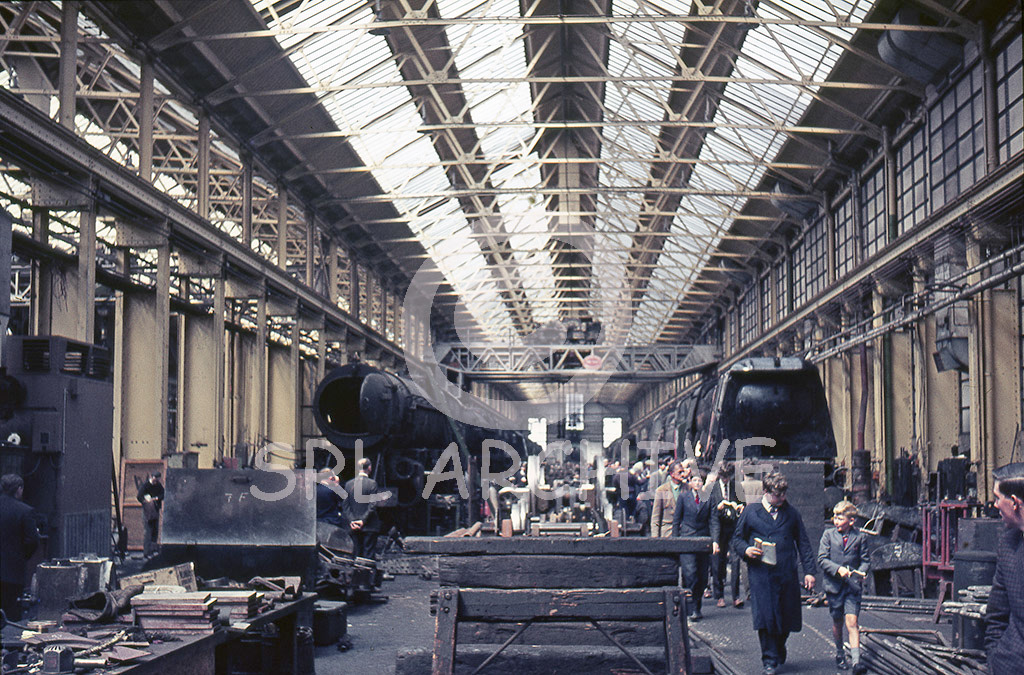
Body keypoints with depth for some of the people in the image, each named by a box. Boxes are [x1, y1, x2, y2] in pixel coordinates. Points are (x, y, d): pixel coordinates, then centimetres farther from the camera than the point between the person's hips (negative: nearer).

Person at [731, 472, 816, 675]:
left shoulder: (791, 513, 12)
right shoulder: (750, 512, 7)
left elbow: (803, 543, 14)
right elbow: (737, 539, 12)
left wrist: (809, 571, 7)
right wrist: (746, 550, -10)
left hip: (787, 574, 2)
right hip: (760, 574, -2)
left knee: (787, 619, 8)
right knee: (765, 618, -8)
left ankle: (779, 653, 32)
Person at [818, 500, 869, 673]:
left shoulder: (859, 537, 2)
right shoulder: (828, 535, 1)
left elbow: (864, 560, 8)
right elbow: (822, 559, -3)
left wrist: (861, 571, -13)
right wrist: (838, 569, -18)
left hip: (852, 585, -1)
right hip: (833, 585, 1)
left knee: (851, 620, -12)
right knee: (837, 622, 12)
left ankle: (856, 661, -16)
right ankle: (840, 655, 32)